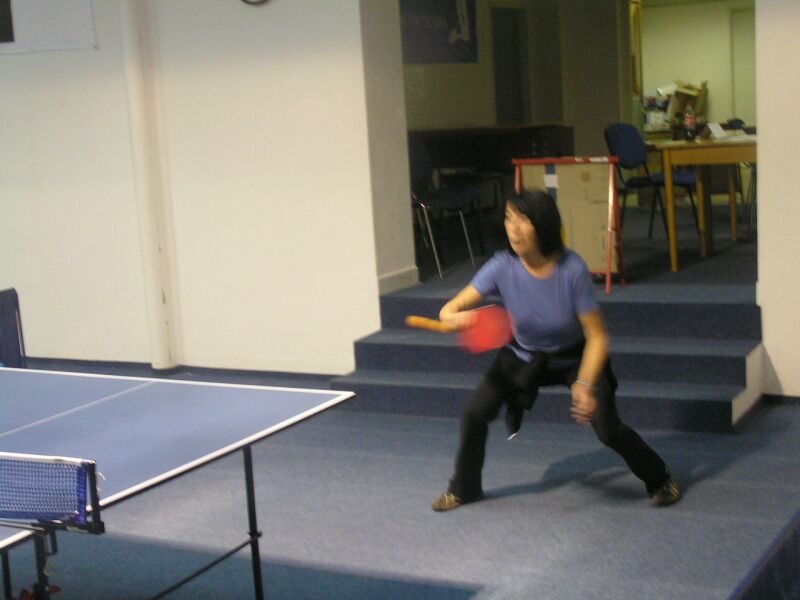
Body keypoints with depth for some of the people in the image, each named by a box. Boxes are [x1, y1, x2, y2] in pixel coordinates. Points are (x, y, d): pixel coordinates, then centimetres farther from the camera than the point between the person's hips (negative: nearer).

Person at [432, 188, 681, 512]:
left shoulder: (572, 270, -30)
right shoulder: (503, 266, -24)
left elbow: (597, 337, -23)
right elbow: (449, 309, -23)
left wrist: (584, 385, -36)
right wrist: (455, 318, -48)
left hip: (575, 357, -3)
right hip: (522, 355, 3)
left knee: (607, 429, -17)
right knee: (475, 412, -11)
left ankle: (660, 479, 14)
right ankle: (464, 488, 16)